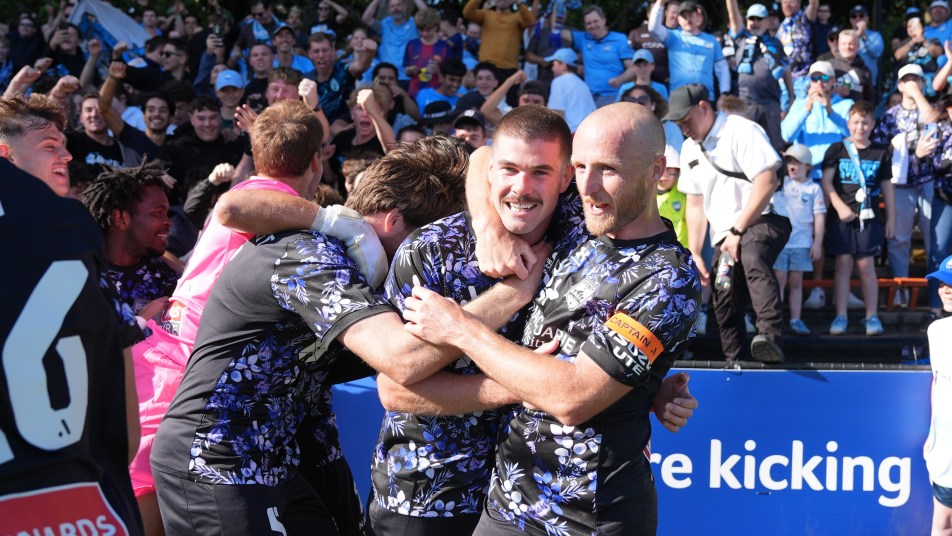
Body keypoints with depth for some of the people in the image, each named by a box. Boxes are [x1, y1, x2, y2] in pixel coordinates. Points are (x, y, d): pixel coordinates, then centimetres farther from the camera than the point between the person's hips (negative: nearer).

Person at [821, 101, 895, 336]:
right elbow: (826, 182, -1)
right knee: (843, 264, -1)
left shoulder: (881, 153, 8)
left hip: (869, 217, 1)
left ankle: (872, 317, 6)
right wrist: (840, 207, -12)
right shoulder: (837, 150, 4)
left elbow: (887, 188, 12)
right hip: (841, 217, -1)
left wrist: (890, 220, 9)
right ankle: (840, 316, 4)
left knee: (866, 265, 0)